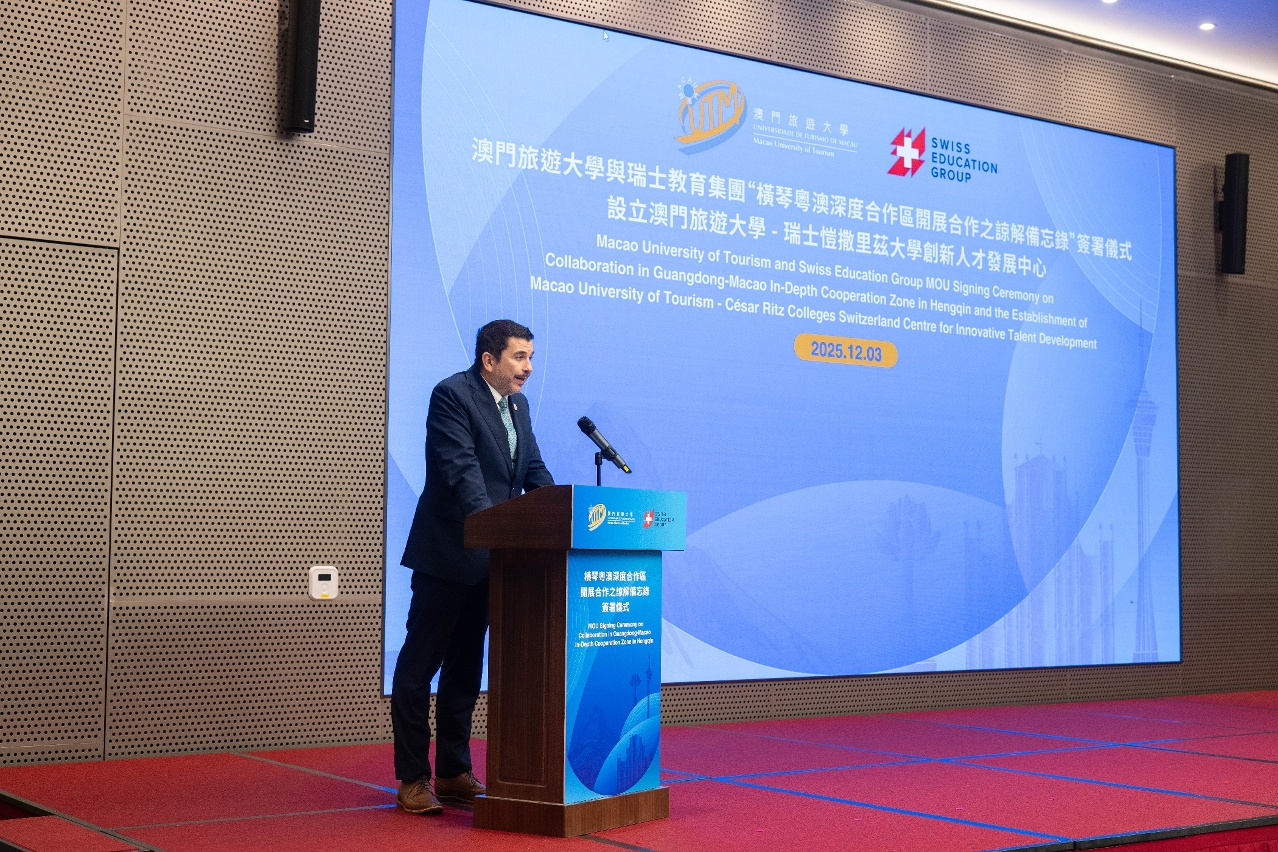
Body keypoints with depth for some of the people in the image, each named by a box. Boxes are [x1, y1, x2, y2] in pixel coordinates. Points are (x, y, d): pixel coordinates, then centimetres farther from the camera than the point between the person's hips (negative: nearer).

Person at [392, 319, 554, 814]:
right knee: (420, 664, 0)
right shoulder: (452, 394, -13)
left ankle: (453, 773, 21)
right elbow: (460, 468, -24)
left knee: (465, 666, 13)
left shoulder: (517, 406, 13)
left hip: (490, 559, 8)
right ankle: (413, 779, 5)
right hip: (447, 554, -8)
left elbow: (535, 471, 12)